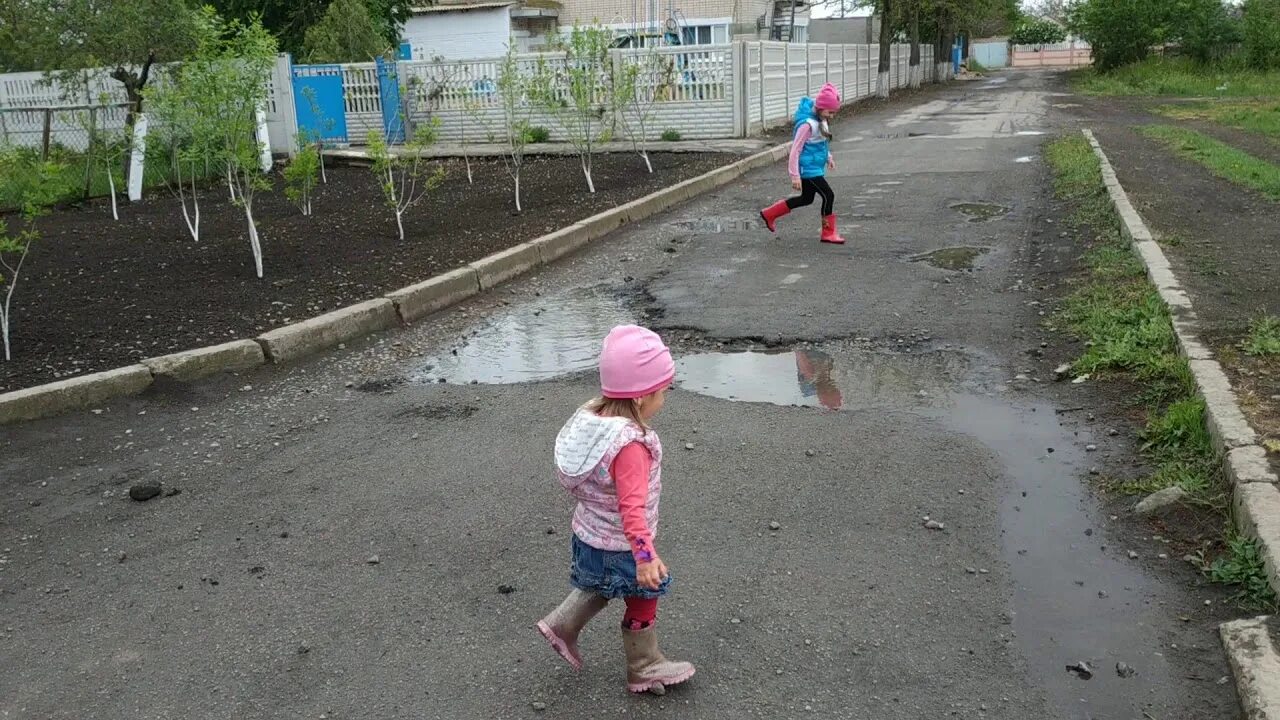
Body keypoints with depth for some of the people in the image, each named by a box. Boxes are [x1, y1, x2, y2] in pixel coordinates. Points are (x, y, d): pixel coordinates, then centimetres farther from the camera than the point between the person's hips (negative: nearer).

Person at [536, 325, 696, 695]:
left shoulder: (590, 416, -8)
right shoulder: (630, 445, -34)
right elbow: (632, 505, -40)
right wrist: (645, 553, -44)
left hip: (589, 533, 8)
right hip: (621, 545, -8)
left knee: (602, 587, 34)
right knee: (642, 604, 15)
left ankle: (562, 625, 34)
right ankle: (644, 668, 33)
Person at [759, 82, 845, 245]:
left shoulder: (821, 121, 5)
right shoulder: (807, 124, -23)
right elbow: (795, 150, -22)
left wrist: (828, 157, 18)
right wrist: (795, 176, -22)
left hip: (815, 168, 10)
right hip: (808, 169, -10)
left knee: (806, 199, 18)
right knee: (828, 195, -9)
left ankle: (769, 214, 30)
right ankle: (829, 233, 3)